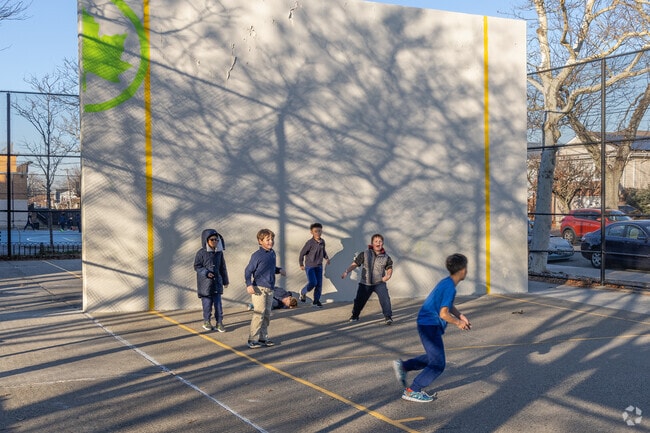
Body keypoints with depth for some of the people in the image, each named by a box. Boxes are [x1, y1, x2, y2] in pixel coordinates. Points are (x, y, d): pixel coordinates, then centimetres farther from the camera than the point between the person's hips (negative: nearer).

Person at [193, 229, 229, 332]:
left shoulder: (219, 252, 6)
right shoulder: (201, 253, -7)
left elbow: (222, 267, 14)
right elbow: (197, 266, -3)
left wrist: (225, 281, 17)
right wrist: (206, 273, -18)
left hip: (217, 282, 3)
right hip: (205, 283, -3)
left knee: (218, 303, 2)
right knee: (207, 303, 2)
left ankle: (219, 322, 10)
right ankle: (207, 322, 19)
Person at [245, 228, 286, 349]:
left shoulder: (272, 253, 11)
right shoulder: (257, 255, -11)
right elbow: (248, 271, -11)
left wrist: (279, 270, 7)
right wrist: (249, 285, -22)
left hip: (270, 289, 8)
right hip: (259, 289, -8)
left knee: (267, 315, 11)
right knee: (259, 314, -10)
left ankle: (263, 338, 20)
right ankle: (252, 339, -5)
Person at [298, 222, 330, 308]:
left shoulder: (322, 242, 1)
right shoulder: (310, 243, -17)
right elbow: (302, 253, -9)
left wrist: (326, 258, 6)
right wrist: (301, 264, -4)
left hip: (319, 266, 6)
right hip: (309, 266, -6)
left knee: (319, 284, 4)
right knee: (313, 282, -14)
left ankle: (316, 301, 17)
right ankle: (303, 293, 15)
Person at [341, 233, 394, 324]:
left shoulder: (386, 257, -3)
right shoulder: (364, 254, -5)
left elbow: (389, 268, 9)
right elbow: (354, 264, -4)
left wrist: (388, 275, -12)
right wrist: (346, 272, -17)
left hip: (379, 283, -1)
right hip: (365, 283, 1)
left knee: (385, 298, -20)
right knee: (359, 300, 9)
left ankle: (388, 317, -9)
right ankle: (355, 316, 35)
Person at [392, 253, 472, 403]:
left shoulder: (447, 283, 10)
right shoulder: (449, 287, -21)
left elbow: (450, 306, 24)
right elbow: (444, 314, -23)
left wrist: (462, 317, 13)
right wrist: (458, 323, -8)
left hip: (427, 324, 10)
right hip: (430, 325, -10)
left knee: (433, 358, 22)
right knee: (438, 364, -3)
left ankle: (403, 366, 21)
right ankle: (412, 391, 2)